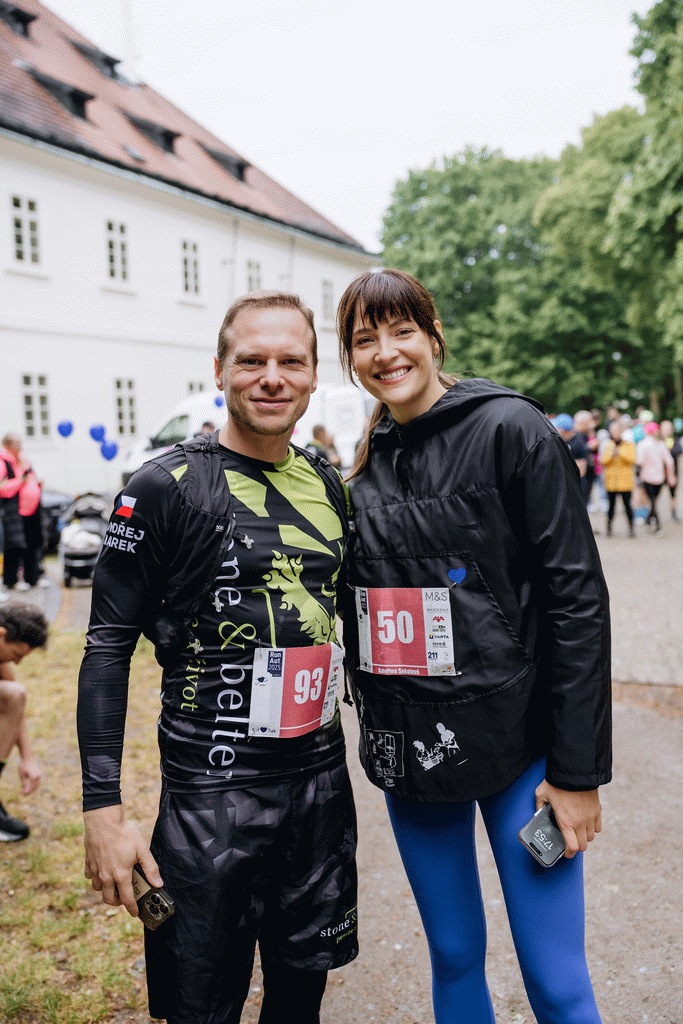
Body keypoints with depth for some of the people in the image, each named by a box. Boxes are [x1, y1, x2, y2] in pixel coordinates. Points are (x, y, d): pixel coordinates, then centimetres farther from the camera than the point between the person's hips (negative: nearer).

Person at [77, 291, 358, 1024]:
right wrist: (103, 808, -14)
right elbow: (108, 647, -10)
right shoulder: (166, 488, -12)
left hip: (321, 779, 6)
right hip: (212, 791, -5)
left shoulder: (326, 485, 6)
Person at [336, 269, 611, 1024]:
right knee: (453, 955, 17)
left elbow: (577, 599, -12)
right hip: (408, 749, 5)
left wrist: (578, 768, -13)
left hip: (513, 741, -4)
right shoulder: (364, 468, 7)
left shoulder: (509, 430, -9)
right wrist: (376, 724, 10)